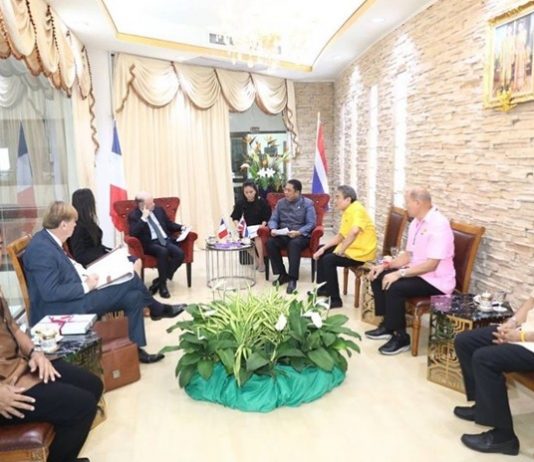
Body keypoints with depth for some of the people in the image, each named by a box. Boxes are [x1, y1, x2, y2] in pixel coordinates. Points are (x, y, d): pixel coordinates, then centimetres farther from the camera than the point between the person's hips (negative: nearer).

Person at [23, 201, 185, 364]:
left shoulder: (48, 239, 6)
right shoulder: (41, 249, -24)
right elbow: (50, 293, -27)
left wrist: (79, 270, -1)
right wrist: (86, 286, -18)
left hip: (72, 297, 10)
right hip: (61, 310, -10)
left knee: (133, 297, 0)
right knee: (130, 282, -13)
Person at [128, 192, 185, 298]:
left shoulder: (159, 210, 15)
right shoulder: (134, 215, 0)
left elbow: (169, 224, 26)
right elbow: (133, 233, -16)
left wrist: (181, 227, 8)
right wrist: (143, 218, -18)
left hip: (165, 240, 5)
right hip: (149, 243, -5)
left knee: (180, 254, -24)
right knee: (163, 251, -37)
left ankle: (159, 281, -12)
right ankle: (162, 284, -19)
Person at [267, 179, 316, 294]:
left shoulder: (307, 203, 0)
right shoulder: (280, 203, 13)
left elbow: (311, 224, -8)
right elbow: (273, 219, 9)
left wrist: (298, 232, -25)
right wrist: (273, 229, -14)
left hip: (301, 235, -4)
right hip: (283, 235, 4)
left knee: (294, 243, -39)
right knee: (270, 242, -27)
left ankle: (292, 279, -32)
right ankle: (282, 275, -15)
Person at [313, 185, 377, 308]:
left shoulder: (357, 209, -20)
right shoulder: (347, 212, 10)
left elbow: (354, 231, -39)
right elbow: (340, 236, 13)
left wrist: (341, 250, -30)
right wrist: (323, 248, 4)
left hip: (362, 252, -10)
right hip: (351, 247, 11)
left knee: (328, 260, -23)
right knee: (322, 252, 17)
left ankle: (335, 300, -12)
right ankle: (322, 288, 26)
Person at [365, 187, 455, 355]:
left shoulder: (439, 224, -22)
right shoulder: (416, 222, 7)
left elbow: (431, 264, -27)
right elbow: (408, 255, 12)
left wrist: (400, 273, -28)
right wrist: (386, 265, -1)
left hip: (435, 280, -9)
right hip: (417, 272, 9)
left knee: (394, 288, -28)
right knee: (378, 278, 1)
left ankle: (400, 337, -8)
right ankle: (387, 325, 11)